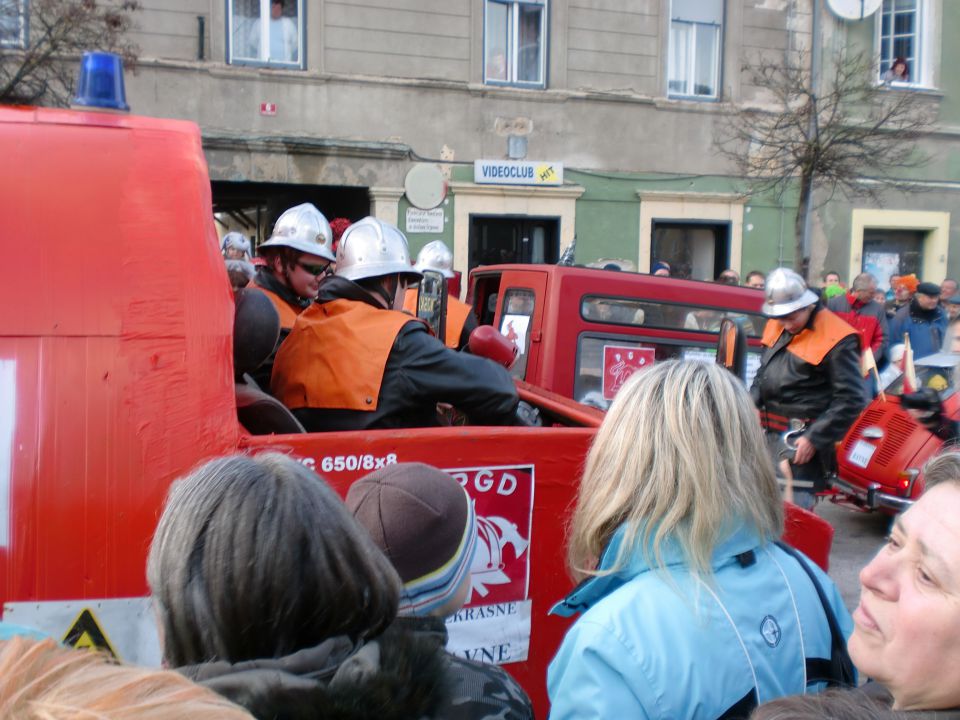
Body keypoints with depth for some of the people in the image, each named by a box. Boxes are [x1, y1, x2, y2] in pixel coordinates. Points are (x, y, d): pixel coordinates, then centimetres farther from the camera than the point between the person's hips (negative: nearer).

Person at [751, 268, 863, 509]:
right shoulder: (776, 327, 11)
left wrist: (815, 439, -17)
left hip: (801, 438, -7)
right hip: (767, 433, 8)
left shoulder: (835, 339, -12)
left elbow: (850, 400, -14)